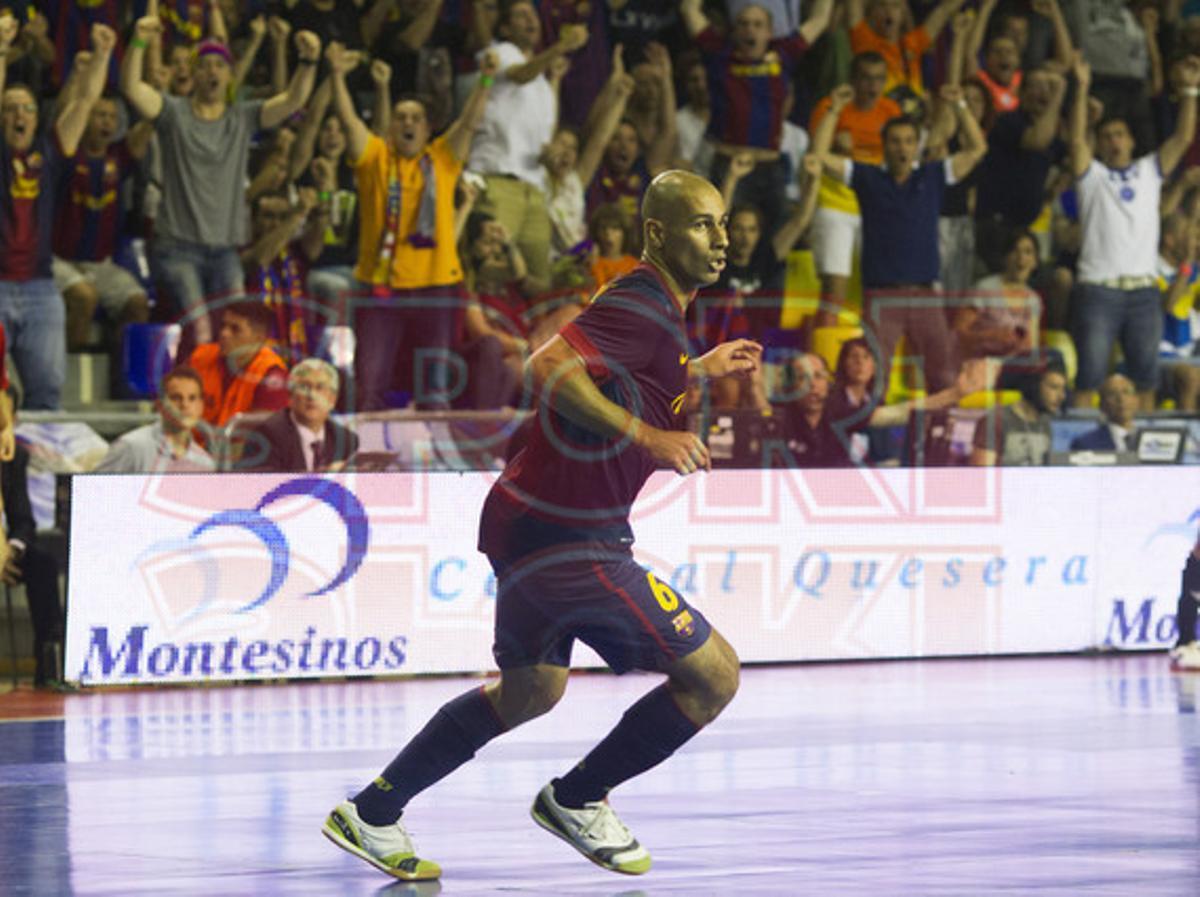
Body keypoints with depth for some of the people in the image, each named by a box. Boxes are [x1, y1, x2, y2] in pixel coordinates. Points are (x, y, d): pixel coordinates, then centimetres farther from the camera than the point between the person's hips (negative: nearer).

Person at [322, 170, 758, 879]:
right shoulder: (644, 309, -18)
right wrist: (648, 436, -34)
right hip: (568, 541, -11)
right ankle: (576, 801, 10)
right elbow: (550, 368, -32)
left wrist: (700, 369, 30)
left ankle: (372, 814, 31)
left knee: (531, 690, 27)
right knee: (714, 674, -6)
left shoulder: (654, 305, 14)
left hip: (528, 522, 11)